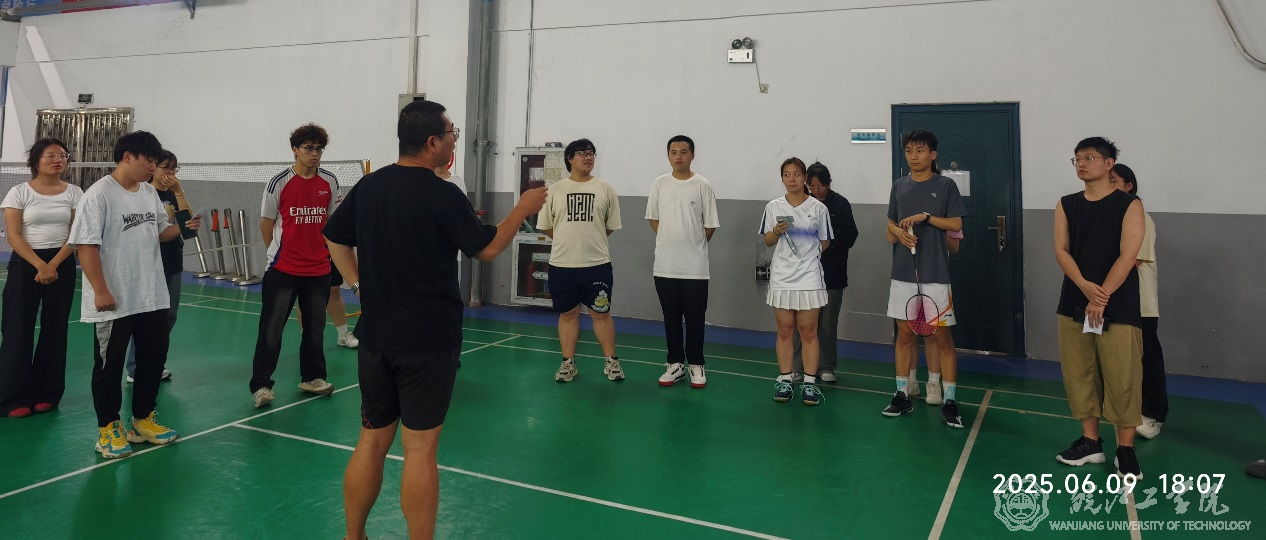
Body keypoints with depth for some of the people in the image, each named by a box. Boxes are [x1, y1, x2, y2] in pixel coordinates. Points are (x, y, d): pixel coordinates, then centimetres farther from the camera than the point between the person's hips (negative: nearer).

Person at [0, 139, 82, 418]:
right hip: (24, 263, -2)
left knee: (55, 330, 6)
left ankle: (47, 393, 17)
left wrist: (53, 265, -12)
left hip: (62, 265, 2)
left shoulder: (74, 193, 3)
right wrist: (40, 265, -18)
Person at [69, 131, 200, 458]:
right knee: (109, 366, 6)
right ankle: (108, 430, 18)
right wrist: (100, 290, -21)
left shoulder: (150, 193, 9)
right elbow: (86, 245, -17)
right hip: (113, 303, -7)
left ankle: (143, 421, 28)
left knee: (153, 360, 13)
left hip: (153, 298, 7)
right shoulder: (99, 195, -13)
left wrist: (182, 227, -4)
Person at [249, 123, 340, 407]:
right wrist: (279, 251, 8)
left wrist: (322, 248, 12)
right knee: (271, 329, -1)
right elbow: (266, 223, 3)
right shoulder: (279, 182, -7)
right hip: (283, 268, -4)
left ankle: (312, 378, 27)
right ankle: (261, 384, 7)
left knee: (315, 327, 13)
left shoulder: (330, 182, 3)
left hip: (319, 269, 4)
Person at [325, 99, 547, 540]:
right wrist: (523, 209, 8)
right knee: (420, 449, 1)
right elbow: (487, 249, -4)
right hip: (427, 342, -6)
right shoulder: (443, 195, -14)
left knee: (372, 441, 15)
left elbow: (335, 238, 16)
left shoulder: (368, 186, 5)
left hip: (376, 337, 6)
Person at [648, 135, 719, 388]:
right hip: (665, 265, 2)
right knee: (671, 318, 10)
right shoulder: (660, 184, 3)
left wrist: (693, 245, 4)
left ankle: (696, 365, 18)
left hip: (695, 266, -2)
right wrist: (671, 241, 7)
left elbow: (710, 226, 0)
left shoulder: (702, 185, -4)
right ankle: (675, 363, 21)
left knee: (695, 319, 5)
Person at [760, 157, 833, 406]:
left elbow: (825, 242, 8)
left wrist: (807, 255, 4)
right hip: (781, 279, 2)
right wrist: (777, 231, -11)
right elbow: (768, 241, 7)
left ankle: (809, 383, 9)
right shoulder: (773, 207, 3)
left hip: (809, 279, -1)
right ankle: (784, 380, 16)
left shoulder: (818, 208, -2)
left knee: (808, 331, 3)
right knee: (784, 331, 8)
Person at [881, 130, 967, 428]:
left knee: (942, 337, 0)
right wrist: (898, 232, -5)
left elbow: (956, 224, -3)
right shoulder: (899, 186, 10)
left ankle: (949, 401, 7)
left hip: (935, 274, -3)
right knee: (904, 334, 9)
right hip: (903, 274, 3)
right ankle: (902, 394, 17)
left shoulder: (945, 185, 0)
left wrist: (926, 217, -16)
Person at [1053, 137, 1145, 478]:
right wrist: (1084, 286, -16)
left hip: (1118, 306, -4)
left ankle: (1126, 450, 10)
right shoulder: (1066, 205, 9)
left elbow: (1127, 256, -10)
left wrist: (1101, 297, -15)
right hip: (1074, 304, 4)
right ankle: (1090, 442, 19)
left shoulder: (1128, 205, -2)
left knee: (1122, 378, -1)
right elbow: (1061, 250, 0)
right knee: (1079, 374, 7)